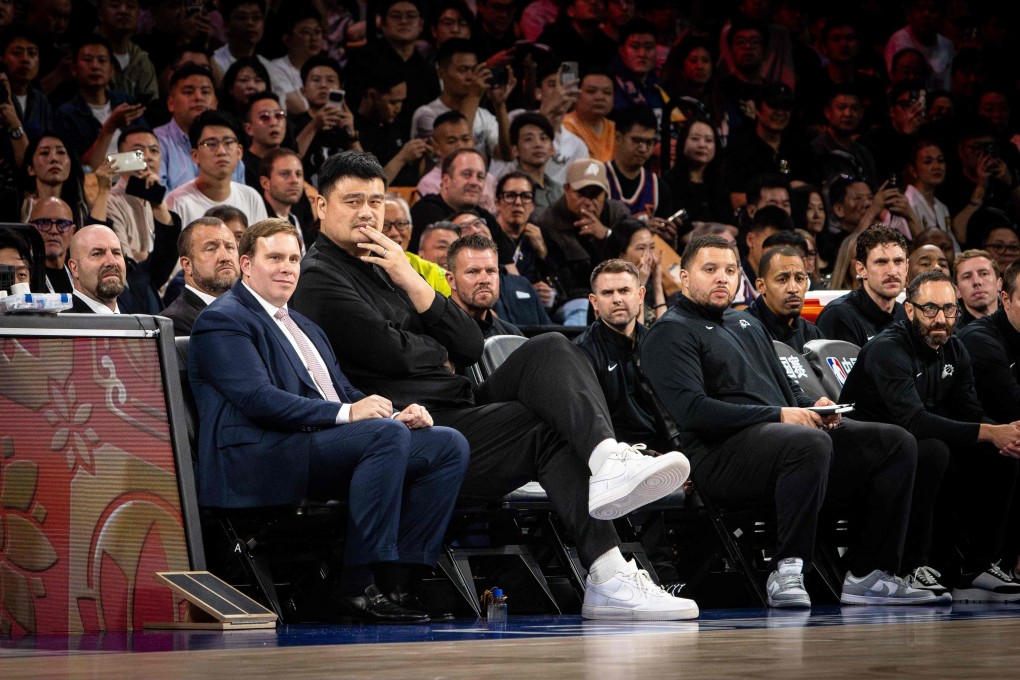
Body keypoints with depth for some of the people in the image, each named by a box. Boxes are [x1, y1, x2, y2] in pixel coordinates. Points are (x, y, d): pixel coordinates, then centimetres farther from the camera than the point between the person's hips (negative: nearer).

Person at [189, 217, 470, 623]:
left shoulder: (306, 328, 30)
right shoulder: (222, 321, 0)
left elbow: (345, 393, 25)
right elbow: (259, 400, -14)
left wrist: (397, 415, 2)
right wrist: (345, 413, -23)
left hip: (328, 444, 9)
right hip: (259, 460, -9)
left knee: (449, 445, -7)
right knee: (387, 435, -32)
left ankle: (396, 577, -15)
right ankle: (358, 585, -31)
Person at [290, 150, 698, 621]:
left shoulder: (387, 266, 26)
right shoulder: (316, 279, -1)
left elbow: (470, 346, 13)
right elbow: (393, 353, -14)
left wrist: (413, 283, 1)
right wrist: (440, 353, 9)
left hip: (462, 408, 8)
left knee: (548, 350, -16)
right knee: (553, 429, -23)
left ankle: (608, 459, -40)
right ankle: (609, 578, -34)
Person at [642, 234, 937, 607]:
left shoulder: (747, 324, 29)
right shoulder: (670, 334, 2)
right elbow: (692, 409, -13)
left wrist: (813, 407, 6)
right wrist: (778, 415, -17)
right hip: (722, 454, -9)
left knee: (897, 444, -4)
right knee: (810, 443, -39)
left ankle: (869, 574, -7)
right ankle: (787, 571, -32)